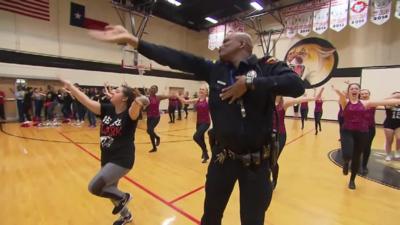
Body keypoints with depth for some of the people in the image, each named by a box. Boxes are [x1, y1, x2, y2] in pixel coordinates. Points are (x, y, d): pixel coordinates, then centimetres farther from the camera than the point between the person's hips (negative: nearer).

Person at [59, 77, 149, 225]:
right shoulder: (107, 109, -1)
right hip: (107, 158, 8)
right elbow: (86, 101, -4)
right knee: (109, 190, 22)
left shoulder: (129, 114, -19)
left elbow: (136, 106, -40)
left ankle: (123, 197, 13)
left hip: (122, 160, -7)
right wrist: (70, 86, -8)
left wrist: (139, 101, -61)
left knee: (94, 187, -15)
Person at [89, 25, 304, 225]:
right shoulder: (214, 69, 1)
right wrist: (133, 41, -9)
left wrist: (250, 82, -22)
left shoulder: (267, 67, -5)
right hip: (222, 157, 3)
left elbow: (297, 85, -21)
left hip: (256, 162, -2)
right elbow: (176, 58, -5)